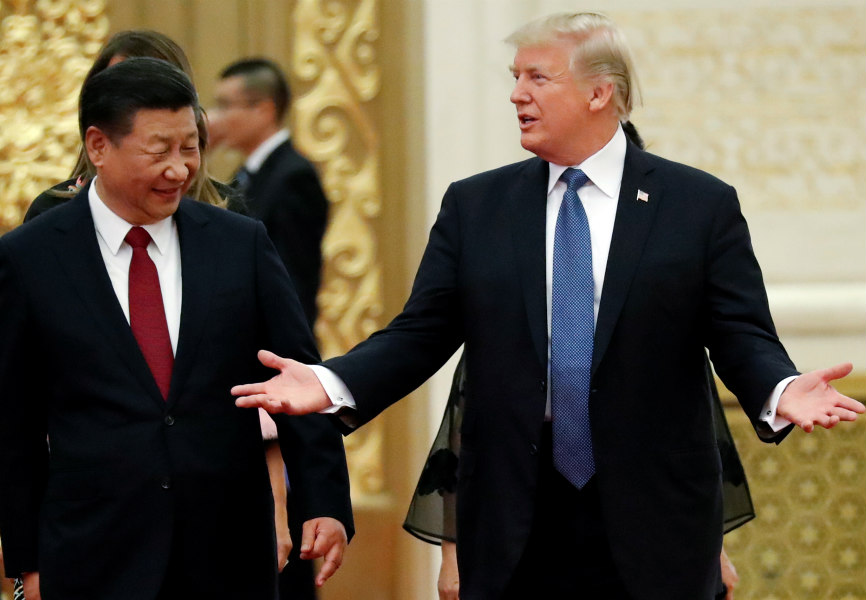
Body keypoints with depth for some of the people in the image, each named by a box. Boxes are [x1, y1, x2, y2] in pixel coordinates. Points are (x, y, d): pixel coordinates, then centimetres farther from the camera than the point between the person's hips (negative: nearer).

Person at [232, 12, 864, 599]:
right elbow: (421, 333, 6)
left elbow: (742, 338, -2)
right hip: (514, 528, 2)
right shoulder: (474, 206, 9)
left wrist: (781, 390, -24)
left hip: (652, 522, -2)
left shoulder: (703, 205, 2)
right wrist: (332, 384, -11)